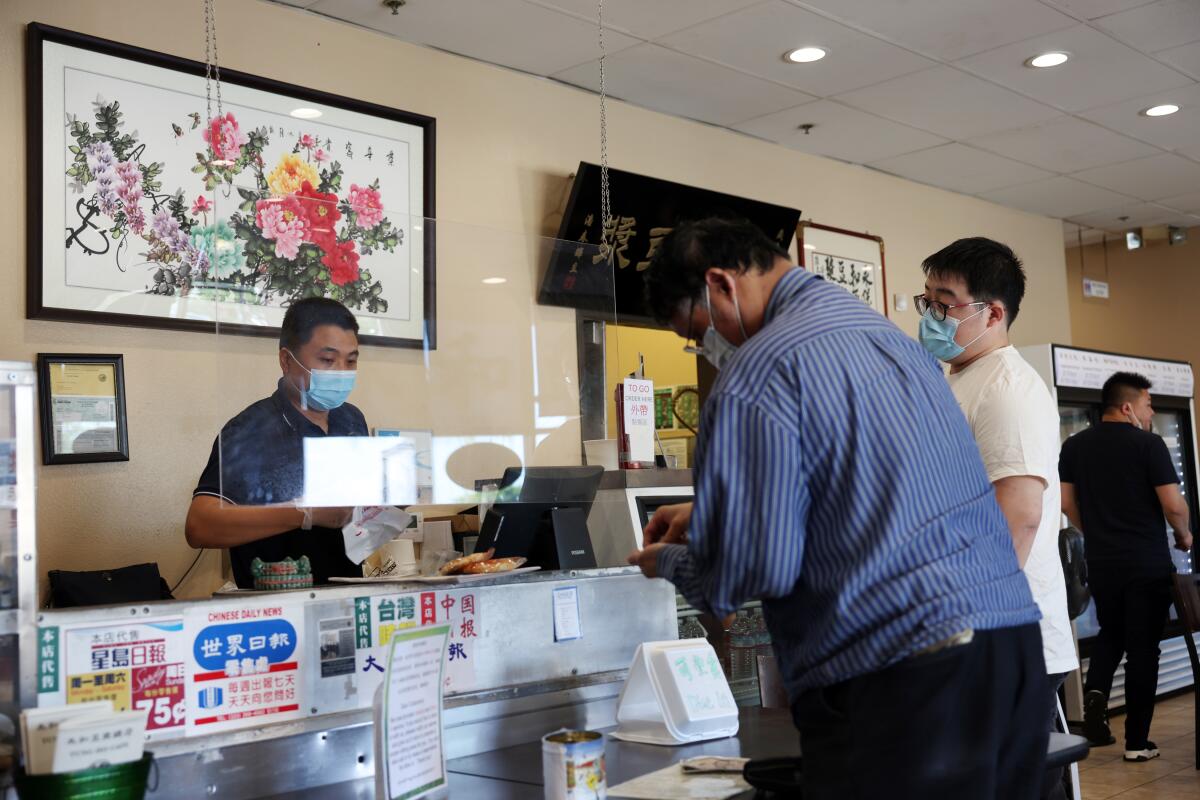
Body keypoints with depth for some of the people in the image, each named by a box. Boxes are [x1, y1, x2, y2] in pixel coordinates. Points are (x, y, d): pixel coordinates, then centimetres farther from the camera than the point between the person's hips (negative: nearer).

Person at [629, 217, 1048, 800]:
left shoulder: (757, 373, -11)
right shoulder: (890, 335, 18)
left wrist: (671, 562, 9)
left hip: (903, 674, -9)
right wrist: (708, 512, 31)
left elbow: (756, 567, -12)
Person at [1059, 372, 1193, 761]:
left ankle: (1095, 693, -4)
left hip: (1100, 563, 4)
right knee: (1143, 646, 4)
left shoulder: (1074, 446, 4)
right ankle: (1137, 742, 6)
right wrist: (1184, 535, 7)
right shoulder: (1149, 444, -10)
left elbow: (1066, 503, 7)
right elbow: (1173, 504, -13)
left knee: (1110, 634, 22)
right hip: (1148, 563, -4)